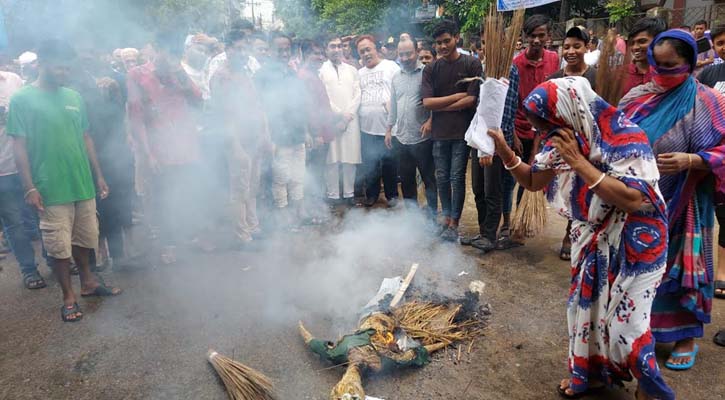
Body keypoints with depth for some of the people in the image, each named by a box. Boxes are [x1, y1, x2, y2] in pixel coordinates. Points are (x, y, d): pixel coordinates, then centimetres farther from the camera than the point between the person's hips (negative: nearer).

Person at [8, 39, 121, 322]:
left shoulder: (74, 97, 8)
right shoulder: (22, 99, -5)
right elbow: (19, 146, -7)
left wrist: (99, 176, 13)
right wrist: (29, 187, -12)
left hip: (83, 184, 4)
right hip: (51, 189, -4)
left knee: (83, 239, 17)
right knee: (58, 246, 4)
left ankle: (88, 282, 36)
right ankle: (69, 297, 18)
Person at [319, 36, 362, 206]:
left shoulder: (352, 70, 17)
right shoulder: (321, 70, 4)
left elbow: (357, 94, 9)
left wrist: (348, 114, -5)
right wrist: (339, 114, -8)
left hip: (351, 120, 3)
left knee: (350, 159, 3)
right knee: (332, 160, -3)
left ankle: (349, 194, 12)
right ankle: (333, 195, 4)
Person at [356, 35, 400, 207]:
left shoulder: (391, 67, 0)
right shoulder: (359, 73, 15)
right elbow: (356, 97, 17)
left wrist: (392, 104, -18)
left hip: (387, 126, -4)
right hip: (367, 128, 4)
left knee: (389, 163, 5)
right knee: (369, 164, 10)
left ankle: (392, 194, 23)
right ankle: (372, 194, 28)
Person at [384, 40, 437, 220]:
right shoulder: (396, 76, 12)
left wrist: (430, 120, -21)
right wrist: (389, 129, 16)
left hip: (422, 137, -6)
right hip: (401, 137, 6)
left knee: (429, 178, 4)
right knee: (406, 179, 14)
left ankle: (432, 216, 15)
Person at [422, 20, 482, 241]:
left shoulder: (472, 64, -3)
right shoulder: (431, 69, 4)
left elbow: (471, 100, -10)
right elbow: (427, 102, -4)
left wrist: (440, 107, -7)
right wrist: (457, 96, -8)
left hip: (462, 131, -3)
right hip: (439, 132, 3)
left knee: (457, 177, 0)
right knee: (442, 178, 10)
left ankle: (454, 224, 10)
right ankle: (446, 217, 25)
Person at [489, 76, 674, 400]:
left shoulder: (623, 138, -26)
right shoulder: (565, 138, -5)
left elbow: (633, 199, -33)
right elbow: (533, 181, 5)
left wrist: (578, 162, -34)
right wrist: (505, 153, -13)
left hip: (632, 243, -6)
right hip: (592, 239, 7)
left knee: (624, 320, 0)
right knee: (585, 307, 15)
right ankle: (590, 374, 37)